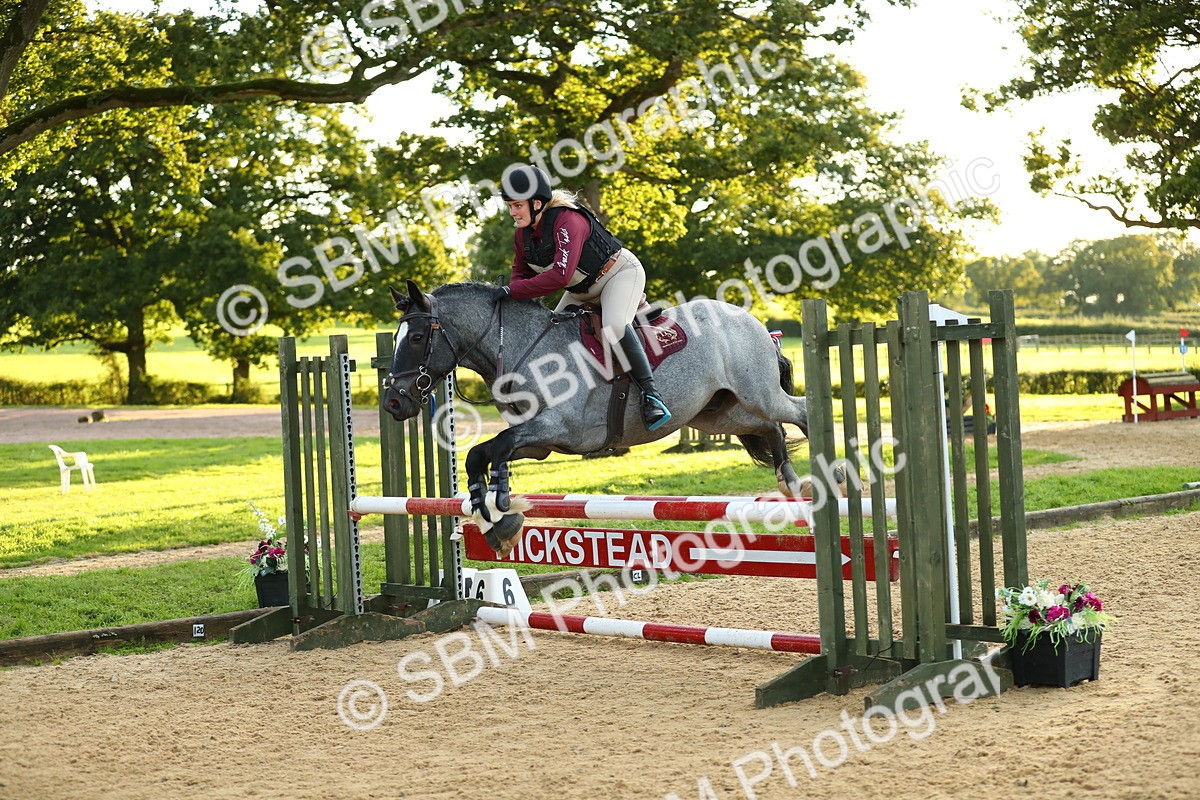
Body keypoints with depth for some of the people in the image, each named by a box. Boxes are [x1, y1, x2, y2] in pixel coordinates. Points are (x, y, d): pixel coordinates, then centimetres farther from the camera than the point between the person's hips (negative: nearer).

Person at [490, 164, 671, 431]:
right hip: (583, 289, 10)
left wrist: (513, 290, -38)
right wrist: (510, 297, -17)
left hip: (620, 272, -10)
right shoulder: (522, 234, -6)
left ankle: (651, 395, -31)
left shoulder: (567, 221, -33)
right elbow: (521, 272, 6)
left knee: (614, 326, -33)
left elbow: (560, 275, -41)